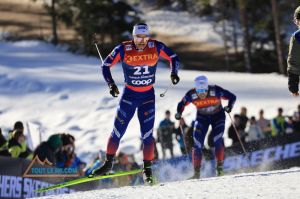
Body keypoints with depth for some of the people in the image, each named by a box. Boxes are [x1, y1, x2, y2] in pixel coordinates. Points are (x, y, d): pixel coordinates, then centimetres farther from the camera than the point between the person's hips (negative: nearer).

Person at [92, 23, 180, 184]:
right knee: (118, 131, 1)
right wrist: (111, 84, -17)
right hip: (129, 94, 0)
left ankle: (147, 169, 5)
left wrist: (174, 73, -13)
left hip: (148, 96, 0)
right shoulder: (123, 49, -15)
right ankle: (108, 164, 13)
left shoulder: (156, 47, -11)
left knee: (147, 134, -5)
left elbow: (173, 57, 4)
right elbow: (106, 65, -5)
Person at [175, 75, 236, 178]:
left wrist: (229, 107, -34)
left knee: (218, 140, -20)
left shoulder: (216, 91, -29)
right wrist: (179, 113, -23)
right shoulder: (191, 94, -24)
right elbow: (181, 104, -5)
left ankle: (220, 167, -4)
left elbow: (232, 97, -17)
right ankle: (196, 172, -3)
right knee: (197, 144, -11)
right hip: (202, 118, 1)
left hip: (218, 116, -1)